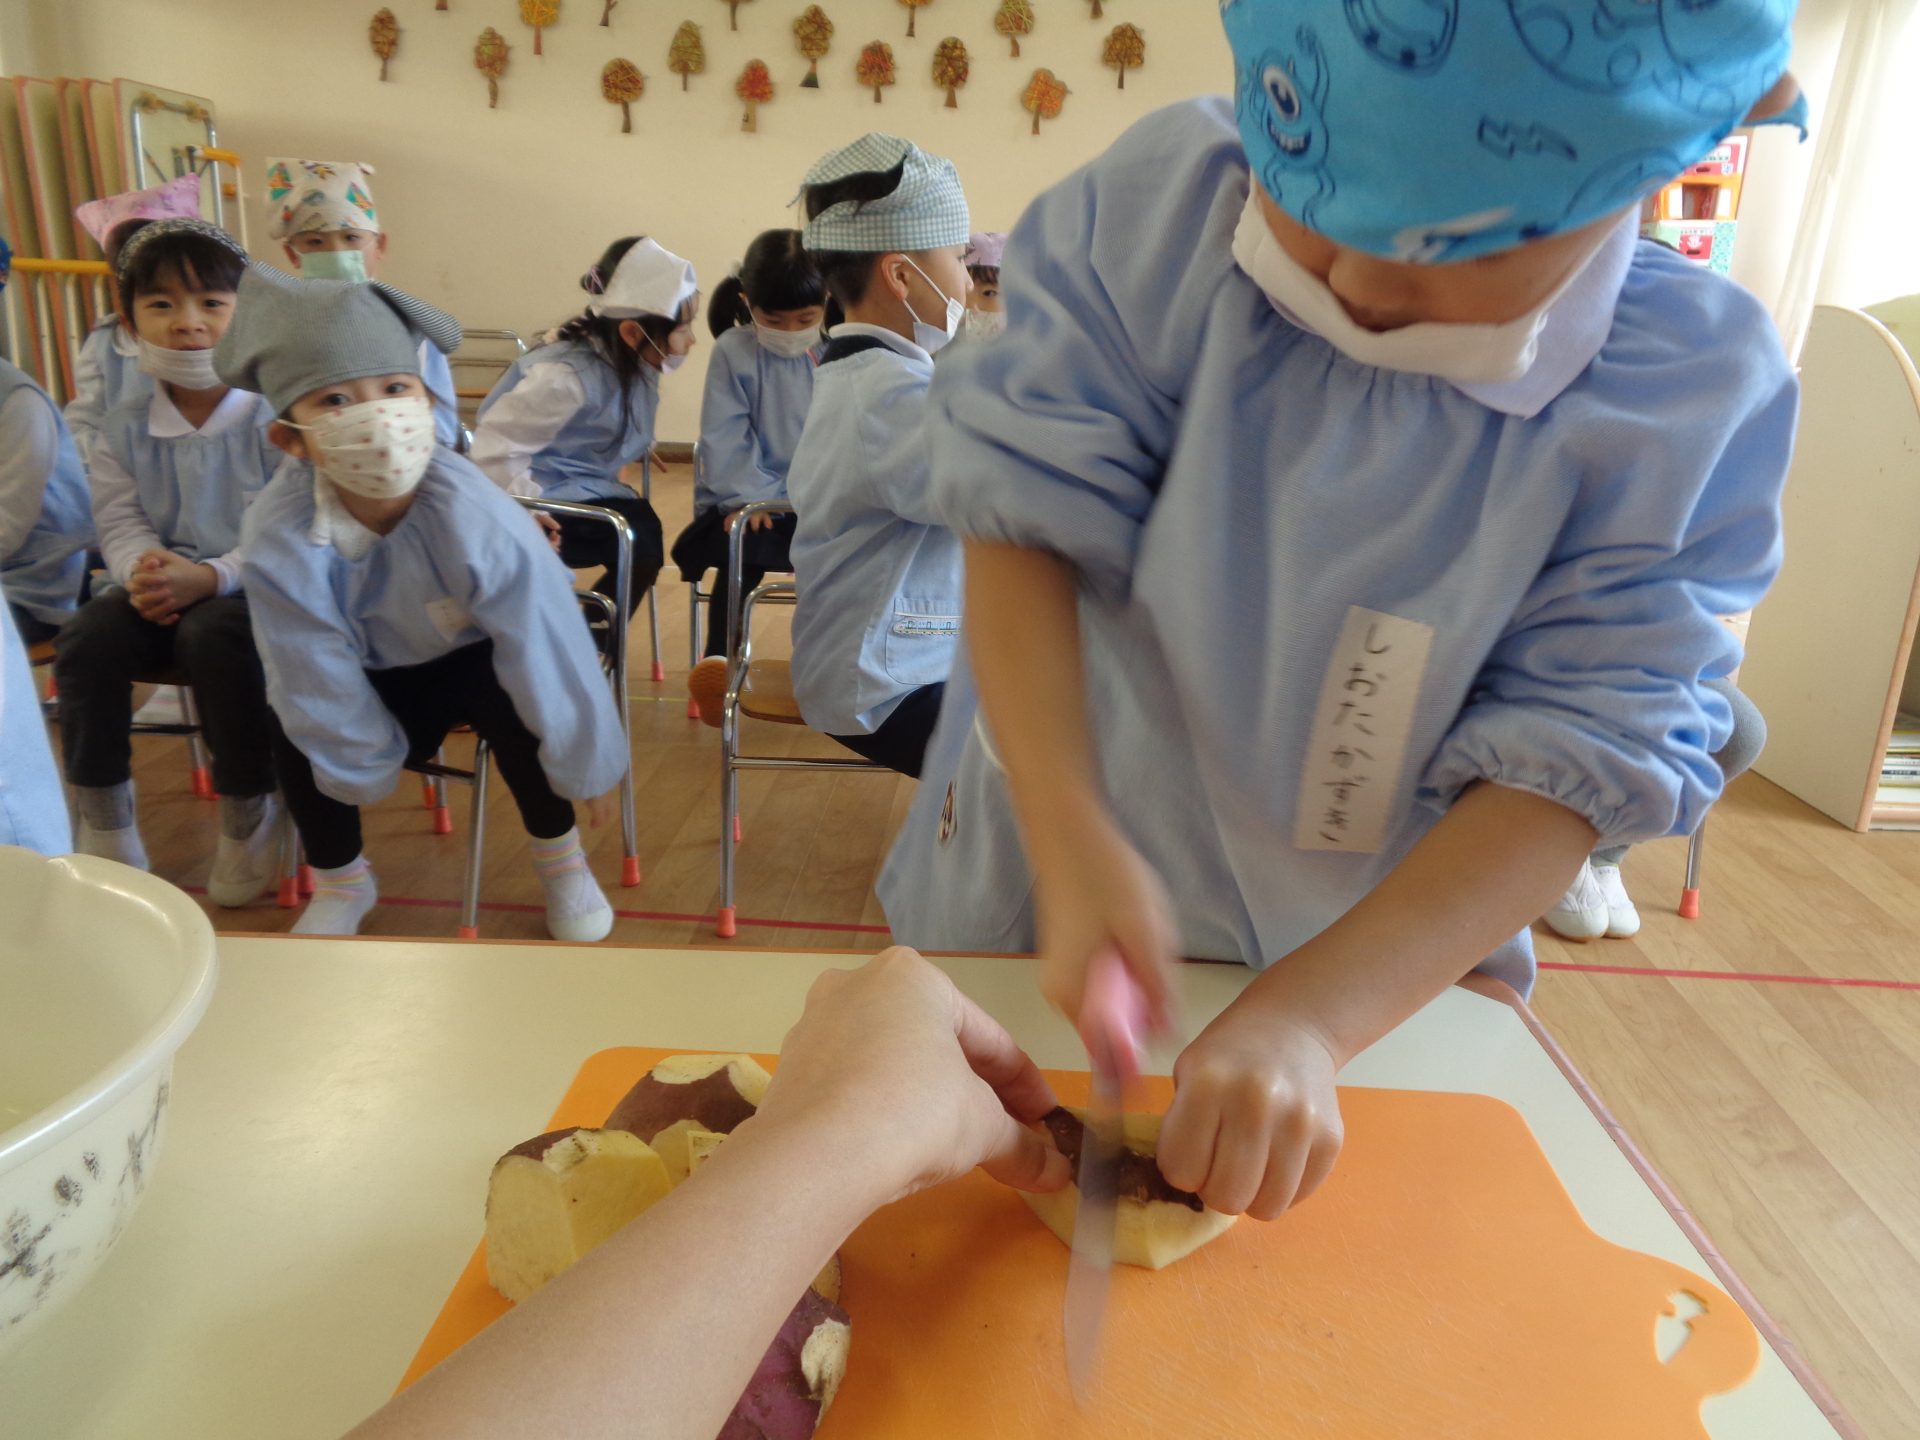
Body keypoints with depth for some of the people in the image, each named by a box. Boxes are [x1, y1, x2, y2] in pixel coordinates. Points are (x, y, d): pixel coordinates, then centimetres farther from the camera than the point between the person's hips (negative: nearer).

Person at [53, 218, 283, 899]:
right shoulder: (124, 429, 9)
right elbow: (119, 522, 8)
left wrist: (209, 577, -25)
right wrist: (144, 569, -16)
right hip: (163, 588, 5)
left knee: (213, 636, -35)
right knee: (86, 637, -21)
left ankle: (249, 815, -15)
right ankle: (103, 816, -3)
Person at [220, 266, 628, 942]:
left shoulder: (477, 519, -39)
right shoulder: (277, 543, -32)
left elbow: (552, 653, -30)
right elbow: (322, 683, -19)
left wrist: (586, 764, -20)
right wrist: (364, 768, -7)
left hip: (473, 656, -2)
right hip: (378, 671, 2)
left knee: (513, 701, -30)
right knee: (298, 730, -19)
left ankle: (558, 854, 0)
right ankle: (340, 880, 13)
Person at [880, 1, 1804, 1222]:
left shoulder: (1699, 392, -17)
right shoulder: (1164, 202, -18)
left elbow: (1575, 760, -20)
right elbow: (1025, 517, -20)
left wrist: (1305, 1020, -32)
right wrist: (1073, 843, -33)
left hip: (1382, 984, 0)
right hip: (1034, 903, 1)